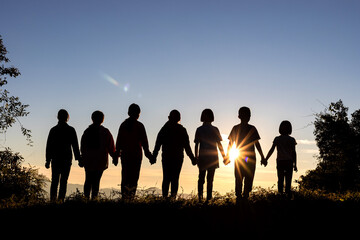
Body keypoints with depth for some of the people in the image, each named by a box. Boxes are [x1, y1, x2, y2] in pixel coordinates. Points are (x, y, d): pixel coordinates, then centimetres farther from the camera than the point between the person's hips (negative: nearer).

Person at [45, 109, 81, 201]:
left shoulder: (53, 130, 3)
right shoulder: (71, 130, -2)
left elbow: (49, 146, 5)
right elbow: (75, 145, -2)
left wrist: (48, 160, 9)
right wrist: (78, 158, 2)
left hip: (55, 159, 2)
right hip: (67, 159, -2)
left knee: (54, 181, 8)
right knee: (63, 181, 1)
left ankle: (53, 199, -5)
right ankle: (60, 200, -5)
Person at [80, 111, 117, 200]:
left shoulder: (87, 131, 4)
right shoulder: (105, 132, -5)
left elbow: (83, 147, 8)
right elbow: (111, 147, -4)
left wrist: (83, 159, 17)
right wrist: (114, 156, 9)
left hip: (88, 161, 3)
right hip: (100, 161, -2)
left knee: (88, 180, 12)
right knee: (96, 181, -1)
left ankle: (86, 198, 3)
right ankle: (94, 198, -7)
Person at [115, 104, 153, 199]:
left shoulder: (123, 125, 5)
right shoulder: (139, 126, -7)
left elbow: (119, 141, 8)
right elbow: (144, 141, -6)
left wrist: (117, 154, 15)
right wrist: (147, 153, 0)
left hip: (125, 154, 4)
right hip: (136, 154, -4)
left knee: (125, 176, 9)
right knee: (134, 176, 0)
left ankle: (124, 195, 6)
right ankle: (131, 196, -4)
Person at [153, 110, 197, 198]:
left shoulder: (164, 129, 3)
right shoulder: (182, 130, -1)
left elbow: (158, 144, 2)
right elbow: (186, 146, -2)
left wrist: (154, 156, 5)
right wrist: (192, 158, 4)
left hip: (166, 157, 2)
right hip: (178, 158, -1)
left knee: (166, 178, 8)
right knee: (175, 178, 1)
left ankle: (165, 196, 0)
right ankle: (173, 197, -8)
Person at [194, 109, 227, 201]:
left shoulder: (199, 129, -1)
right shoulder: (215, 129, -3)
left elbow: (196, 145, 0)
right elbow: (219, 144, -3)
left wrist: (196, 157, 10)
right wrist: (224, 156, 5)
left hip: (202, 157, 1)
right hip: (213, 158, -1)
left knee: (201, 177, 11)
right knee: (210, 178, 6)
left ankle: (200, 195, -5)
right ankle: (208, 197, 5)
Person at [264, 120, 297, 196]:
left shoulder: (277, 139, 3)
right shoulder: (292, 140, 2)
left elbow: (271, 150, -2)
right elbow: (294, 152, -1)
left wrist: (266, 159, 5)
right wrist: (295, 164, 1)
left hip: (280, 161, 1)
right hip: (289, 162, -1)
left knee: (280, 180, 6)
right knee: (288, 180, 1)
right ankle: (288, 195, -6)